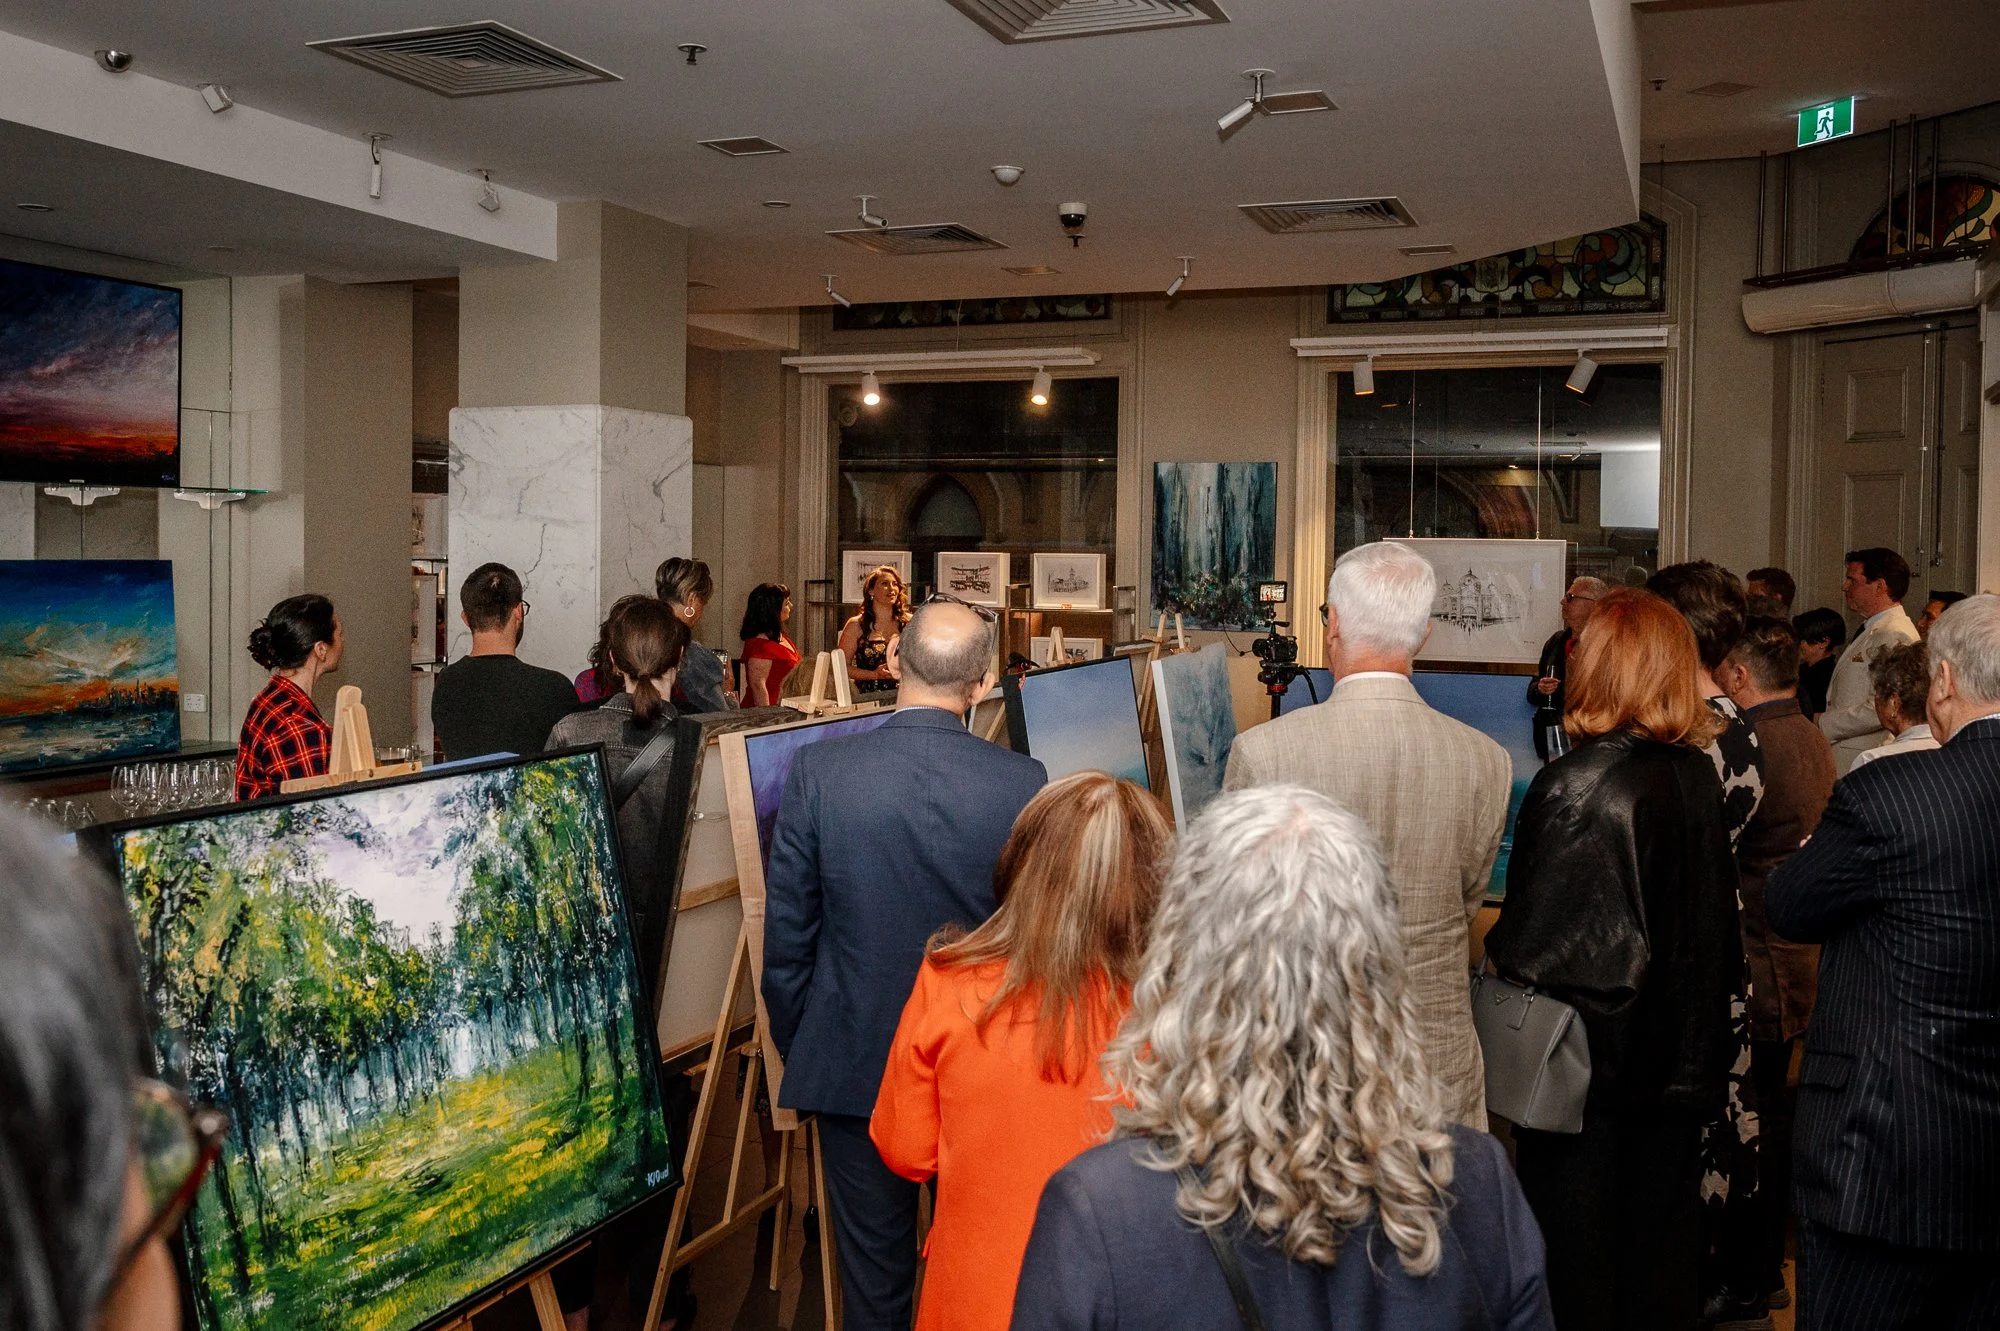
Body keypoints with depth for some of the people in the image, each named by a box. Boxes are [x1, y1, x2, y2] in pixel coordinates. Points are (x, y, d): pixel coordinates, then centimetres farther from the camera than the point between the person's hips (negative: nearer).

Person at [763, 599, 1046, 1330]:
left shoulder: (818, 770, -14)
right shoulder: (1022, 782, -14)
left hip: (852, 1066, 0)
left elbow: (786, 934, -7)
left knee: (874, 1265, 16)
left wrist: (796, 1047, 8)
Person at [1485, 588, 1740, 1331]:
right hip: (1681, 1050, 6)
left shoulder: (1574, 783, -21)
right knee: (1661, 1222, 18)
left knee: (1575, 1248, 8)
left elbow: (1531, 936, -18)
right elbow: (1717, 915, 10)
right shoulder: (1699, 776, -1)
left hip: (1589, 1048, -6)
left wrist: (1493, 944, 1)